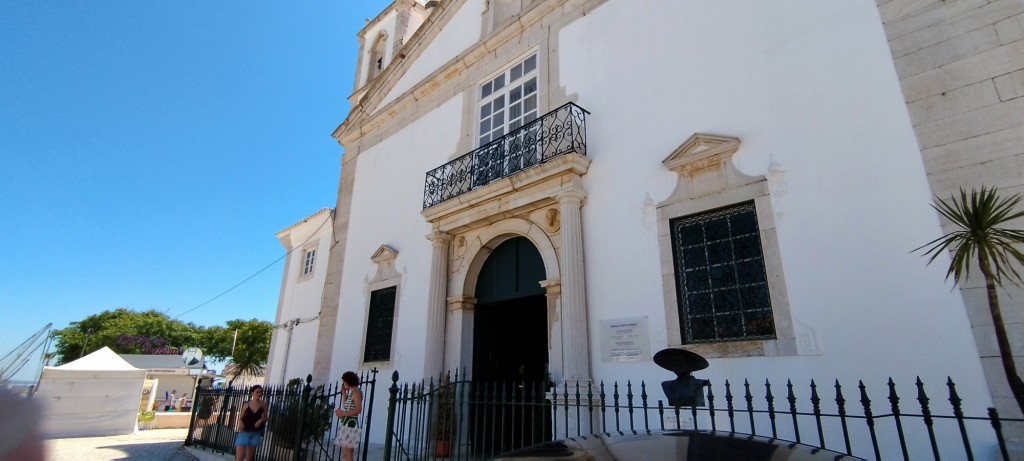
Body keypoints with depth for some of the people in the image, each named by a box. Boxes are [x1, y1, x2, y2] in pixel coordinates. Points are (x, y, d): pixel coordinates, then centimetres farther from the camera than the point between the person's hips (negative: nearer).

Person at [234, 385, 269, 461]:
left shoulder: (263, 404, -1)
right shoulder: (246, 404, -2)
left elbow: (266, 417, 5)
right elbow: (241, 417, 7)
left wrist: (261, 420, -16)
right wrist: (240, 423, -13)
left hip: (256, 433, 1)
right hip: (244, 432, -1)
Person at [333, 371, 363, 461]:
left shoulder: (356, 392, -11)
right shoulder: (352, 392, 17)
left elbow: (358, 409, -20)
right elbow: (345, 407, 15)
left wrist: (343, 414, -20)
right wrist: (344, 393, 16)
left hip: (350, 424, -10)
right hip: (346, 424, 10)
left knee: (347, 453, -9)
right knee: (346, 453, 11)